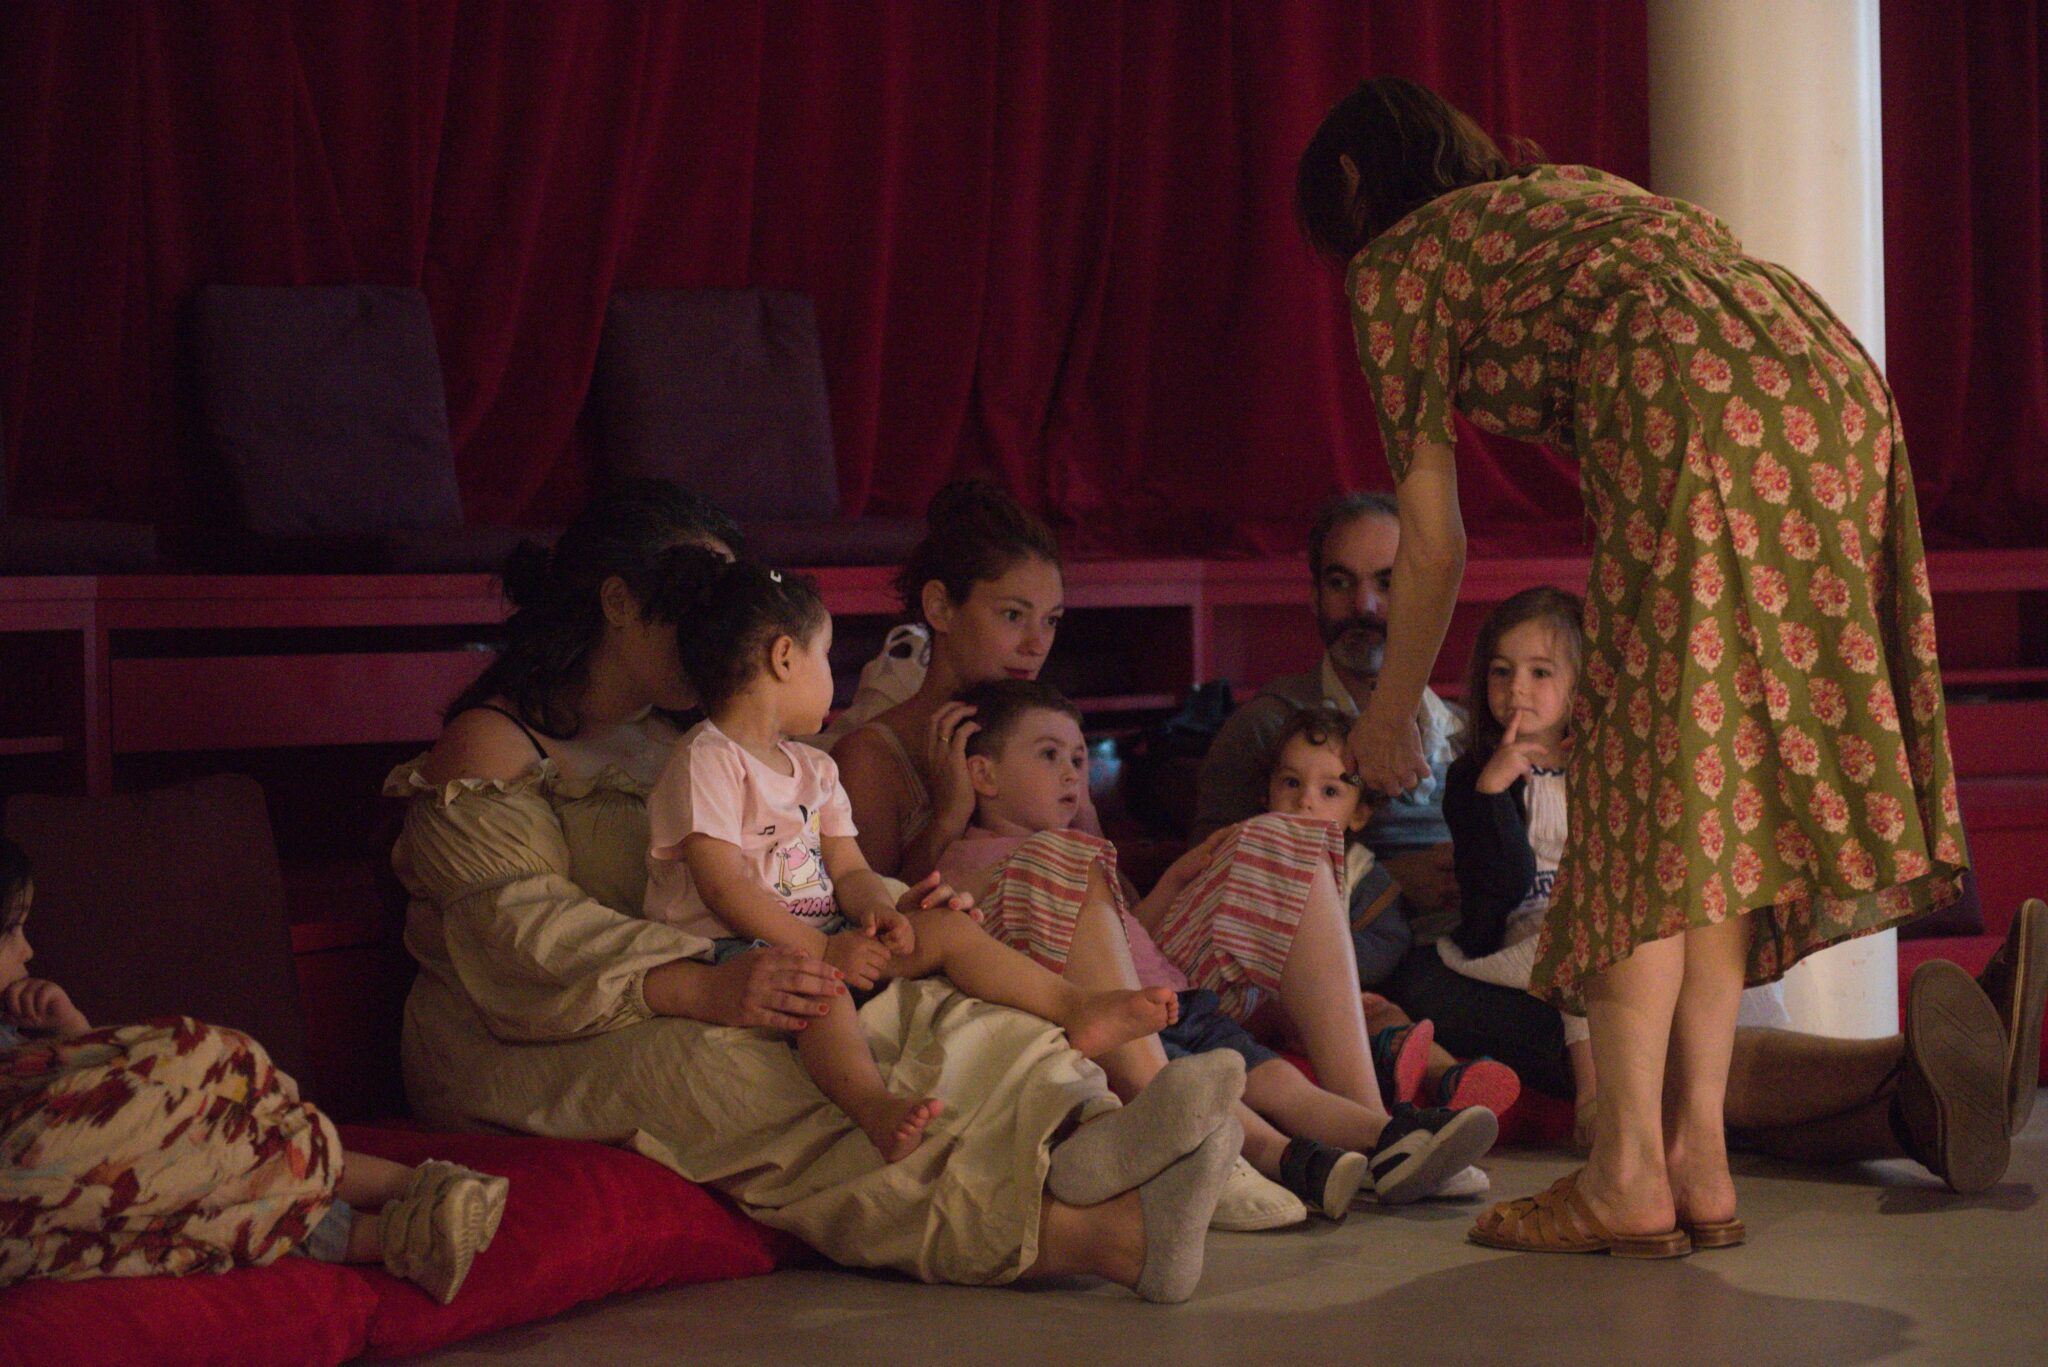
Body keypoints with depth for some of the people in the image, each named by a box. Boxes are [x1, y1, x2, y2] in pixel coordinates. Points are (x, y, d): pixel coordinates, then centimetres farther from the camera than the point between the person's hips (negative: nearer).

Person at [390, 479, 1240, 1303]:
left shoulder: (685, 744, 25)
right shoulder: (488, 748, -1)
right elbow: (519, 932, -18)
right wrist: (705, 990, -33)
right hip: (527, 1051, -7)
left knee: (921, 1016, -20)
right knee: (757, 1086, -34)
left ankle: (1082, 1139, -50)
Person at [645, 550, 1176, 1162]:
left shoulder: (813, 769, 21)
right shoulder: (707, 762, -9)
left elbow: (850, 870, 15)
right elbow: (724, 887, -18)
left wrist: (878, 910, -10)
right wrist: (820, 950, -24)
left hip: (821, 934, 9)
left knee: (946, 929, -6)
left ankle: (1077, 1008, -14)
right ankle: (876, 1108, -67)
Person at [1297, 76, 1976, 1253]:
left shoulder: (1396, 259, 18)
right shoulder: (1575, 188, 37)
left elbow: (1436, 542, 18)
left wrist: (1391, 717, 32)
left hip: (1697, 408, -6)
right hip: (1835, 376, 6)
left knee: (1654, 776, -3)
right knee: (1729, 774, 10)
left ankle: (1629, 1177, -4)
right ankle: (1700, 1160, 9)